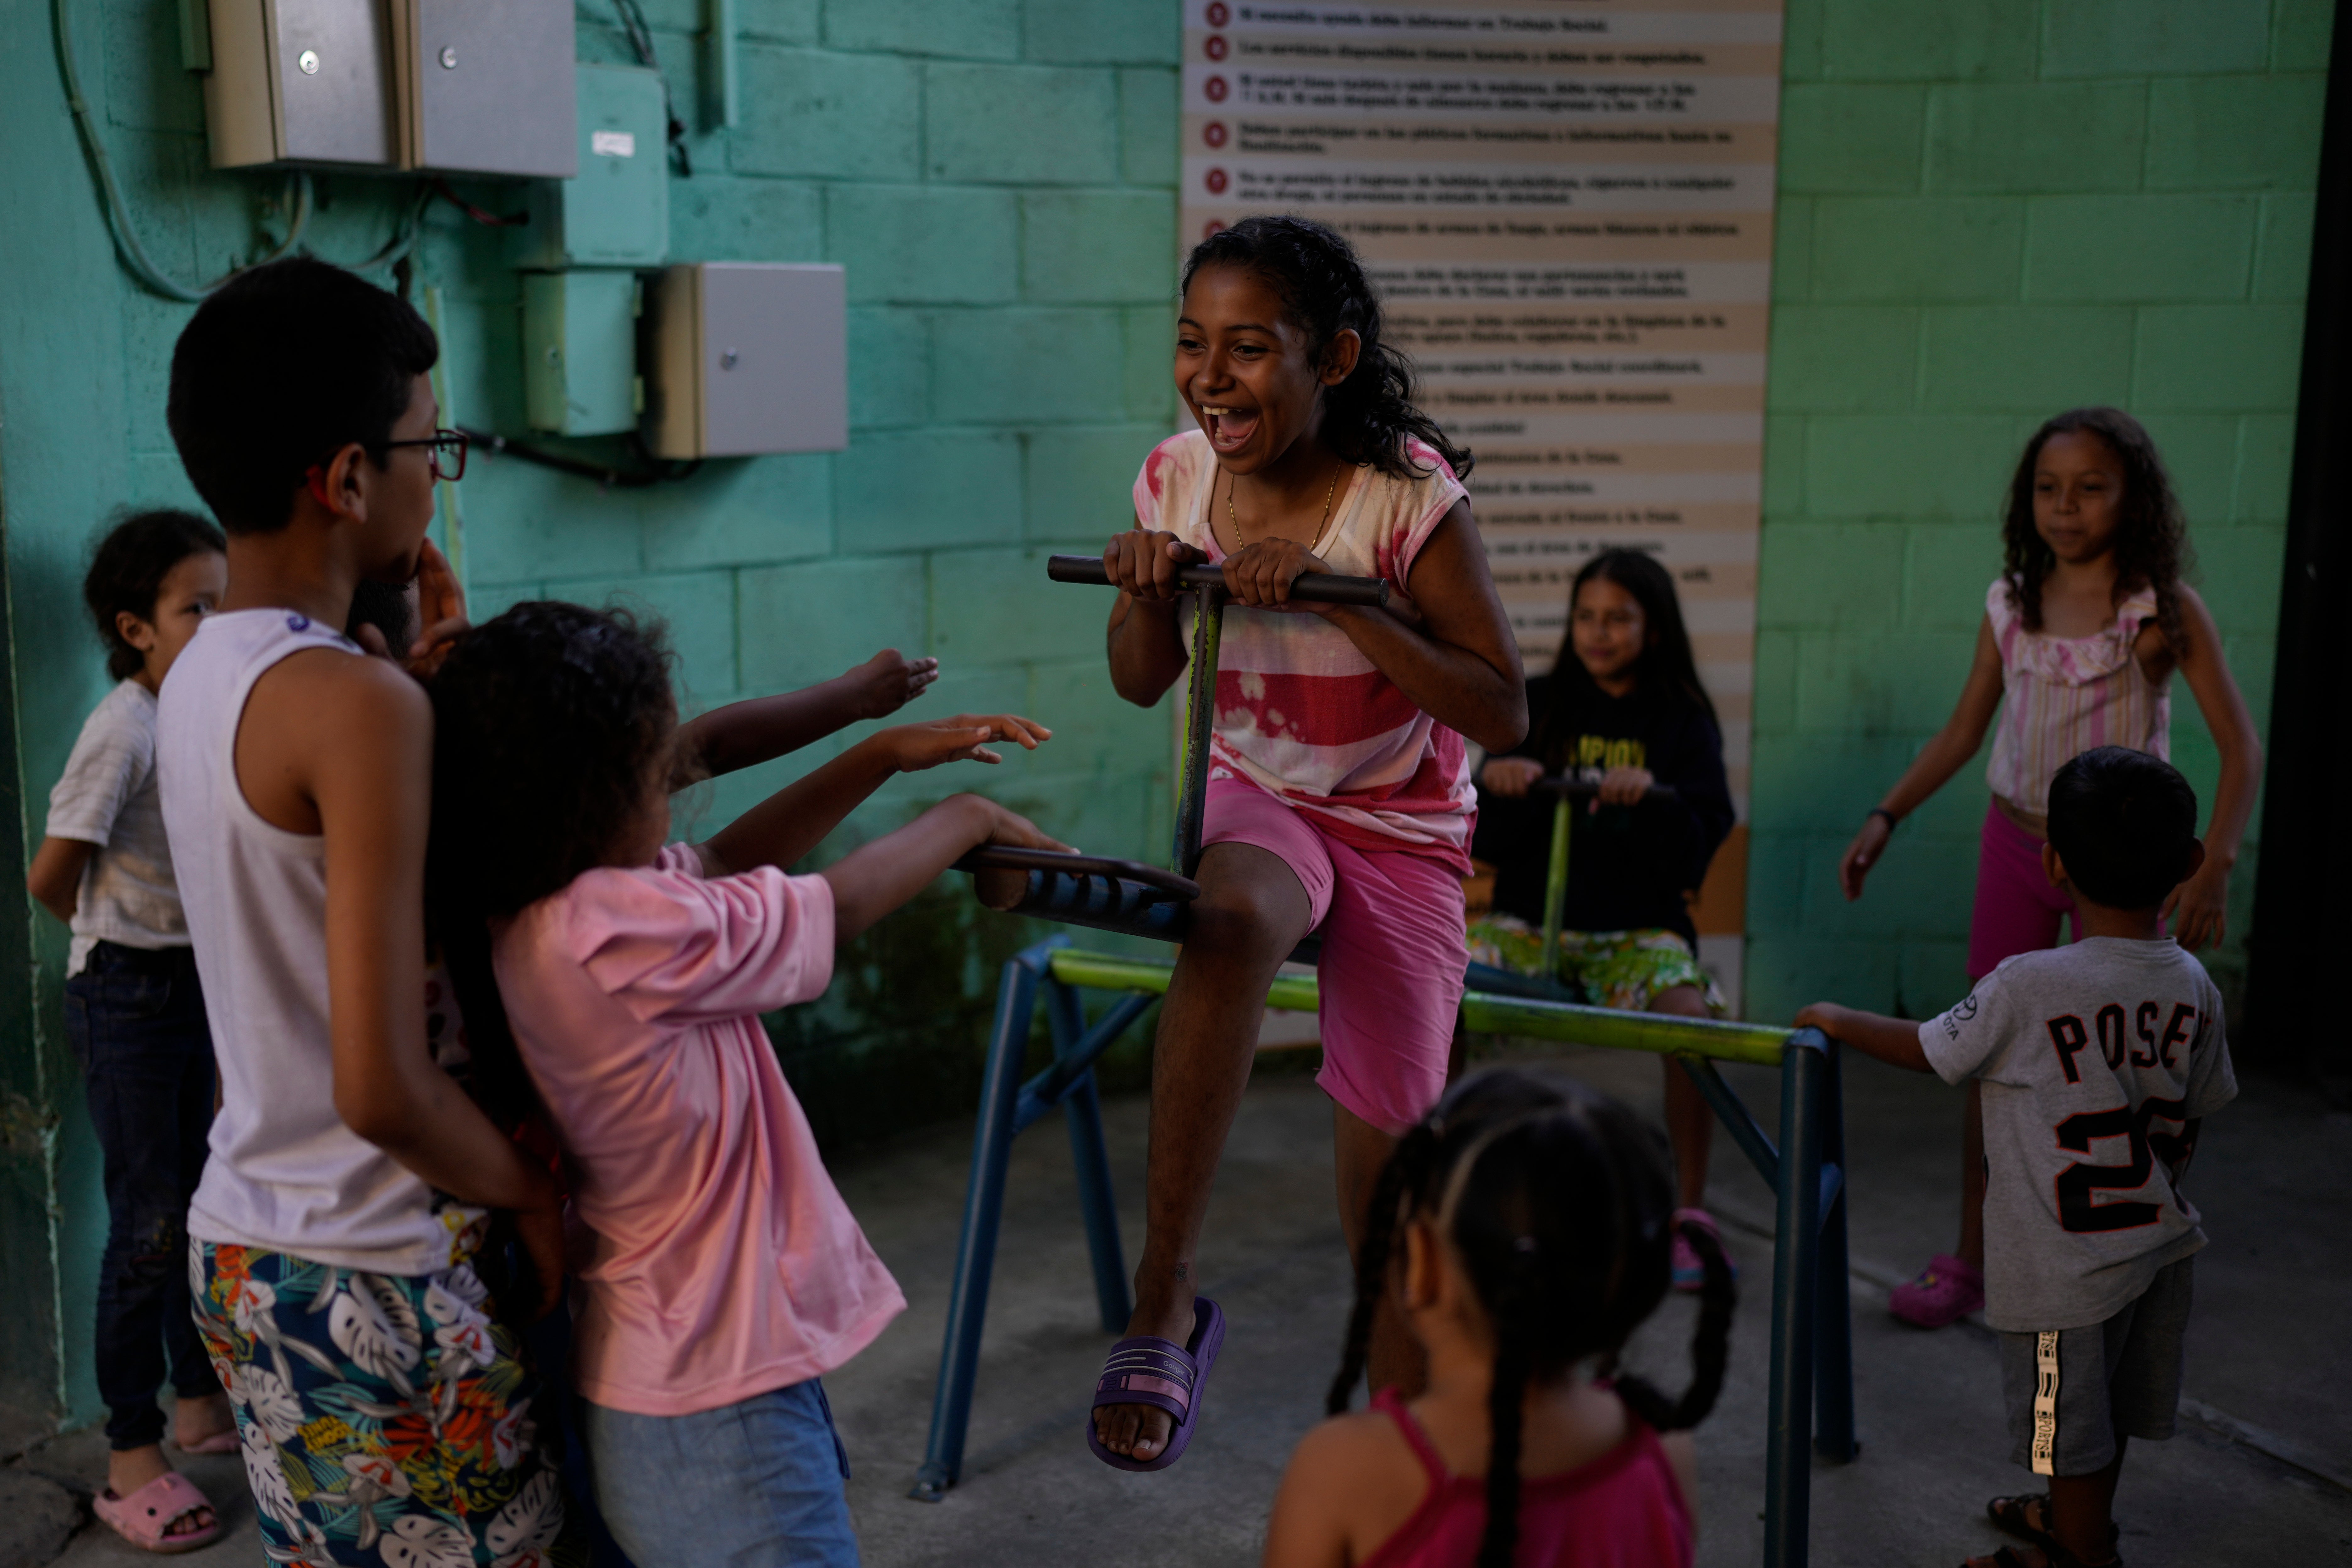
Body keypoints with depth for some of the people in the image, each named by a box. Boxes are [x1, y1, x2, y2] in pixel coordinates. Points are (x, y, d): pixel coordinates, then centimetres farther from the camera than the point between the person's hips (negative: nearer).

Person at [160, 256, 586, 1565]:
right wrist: (536, 1190, -8)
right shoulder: (356, 702, -22)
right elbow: (382, 1091, -25)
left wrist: (426, 658, 5)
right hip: (376, 1283, -9)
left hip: (243, 1252, 9)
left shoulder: (198, 675, 5)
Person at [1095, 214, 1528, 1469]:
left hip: (1402, 832, -1)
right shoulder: (1177, 476, -9)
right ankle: (1165, 1300, -29)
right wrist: (1147, 588, -17)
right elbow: (1143, 683, 5)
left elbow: (1503, 714, -21)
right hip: (1255, 797, 1)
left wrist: (1334, 598, -30)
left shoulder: (1408, 495, -20)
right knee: (1229, 922, -38)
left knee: (1390, 1158, 4)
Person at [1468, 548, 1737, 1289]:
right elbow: (1488, 842, 3)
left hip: (1636, 927, -1)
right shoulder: (1537, 707, 7)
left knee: (1691, 1018, -31)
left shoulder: (1683, 723, 5)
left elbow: (1692, 854, -5)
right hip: (1529, 917, 1)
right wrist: (1494, 785, -18)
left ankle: (1690, 1212, -14)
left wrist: (1651, 801, -24)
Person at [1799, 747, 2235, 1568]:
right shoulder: (2194, 987, -8)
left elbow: (1927, 1051, -10)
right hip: (2157, 1241, 7)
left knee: (2068, 1422, 13)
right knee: (2107, 1407, 26)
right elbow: (2192, 1120, 4)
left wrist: (1837, 1021, 8)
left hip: (2066, 1267, -7)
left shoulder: (2027, 989, -25)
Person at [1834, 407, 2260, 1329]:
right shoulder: (2011, 605, 1)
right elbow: (1963, 731, 10)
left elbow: (2240, 747, -11)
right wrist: (1885, 819, 3)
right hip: (2015, 840, 4)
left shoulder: (2165, 611, -10)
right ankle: (1971, 1260, 19)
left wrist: (2213, 868, -21)